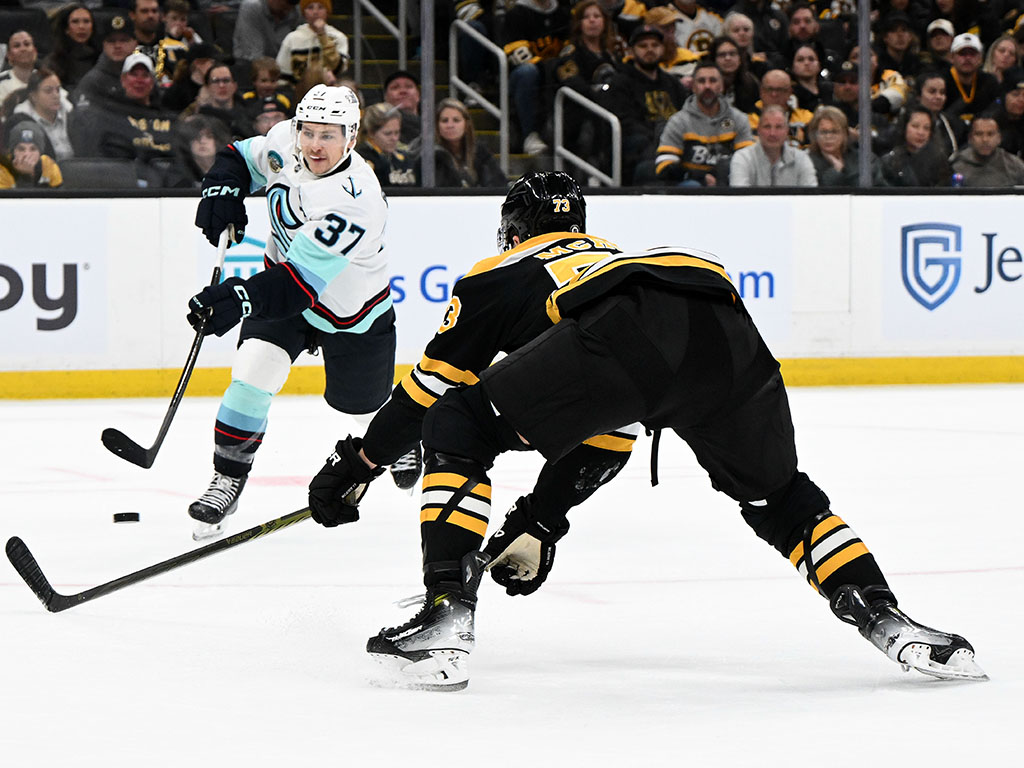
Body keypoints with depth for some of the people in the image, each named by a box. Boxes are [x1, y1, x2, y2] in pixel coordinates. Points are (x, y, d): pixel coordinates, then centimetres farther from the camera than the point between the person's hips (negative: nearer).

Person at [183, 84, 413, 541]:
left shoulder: (355, 202, -39)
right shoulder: (284, 143, -18)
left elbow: (301, 283, -44)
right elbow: (243, 156, 6)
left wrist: (240, 299, -57)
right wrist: (222, 190, -16)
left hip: (349, 310, -4)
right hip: (283, 276, 4)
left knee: (364, 407, 15)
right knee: (252, 374, -19)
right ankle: (227, 478, -6)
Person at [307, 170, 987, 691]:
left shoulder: (503, 271, 36)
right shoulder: (613, 257, 50)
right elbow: (602, 446, 53)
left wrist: (356, 465, 43)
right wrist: (539, 524, 59)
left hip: (633, 327, -5)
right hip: (727, 331, 5)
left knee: (460, 428, 10)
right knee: (777, 494, 28)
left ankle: (448, 621, -3)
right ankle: (891, 625, 13)